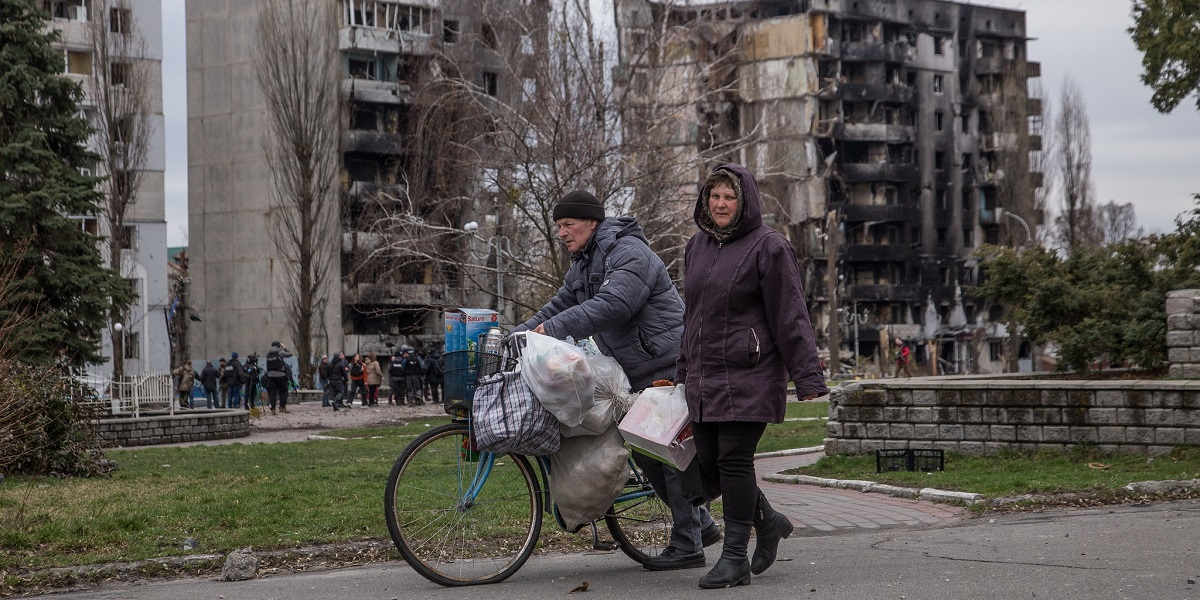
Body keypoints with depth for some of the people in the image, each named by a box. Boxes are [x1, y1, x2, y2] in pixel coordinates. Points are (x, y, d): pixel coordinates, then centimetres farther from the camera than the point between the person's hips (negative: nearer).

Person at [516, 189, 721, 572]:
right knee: (644, 452, 11)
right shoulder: (583, 264, 15)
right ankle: (701, 525, 22)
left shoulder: (628, 253, -17)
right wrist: (516, 335, 1)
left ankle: (687, 546, -4)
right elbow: (560, 306, 16)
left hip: (669, 367, -10)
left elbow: (612, 305, -30)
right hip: (638, 374, 10)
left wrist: (552, 329, -33)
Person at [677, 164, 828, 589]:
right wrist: (684, 370, 24)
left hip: (749, 377, -7)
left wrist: (807, 376, -15)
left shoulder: (768, 247, -7)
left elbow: (791, 316, -11)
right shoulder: (697, 246, 15)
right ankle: (768, 522, 28)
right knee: (709, 465, 6)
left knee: (734, 460, -9)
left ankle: (734, 558, 0)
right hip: (705, 376, 7)